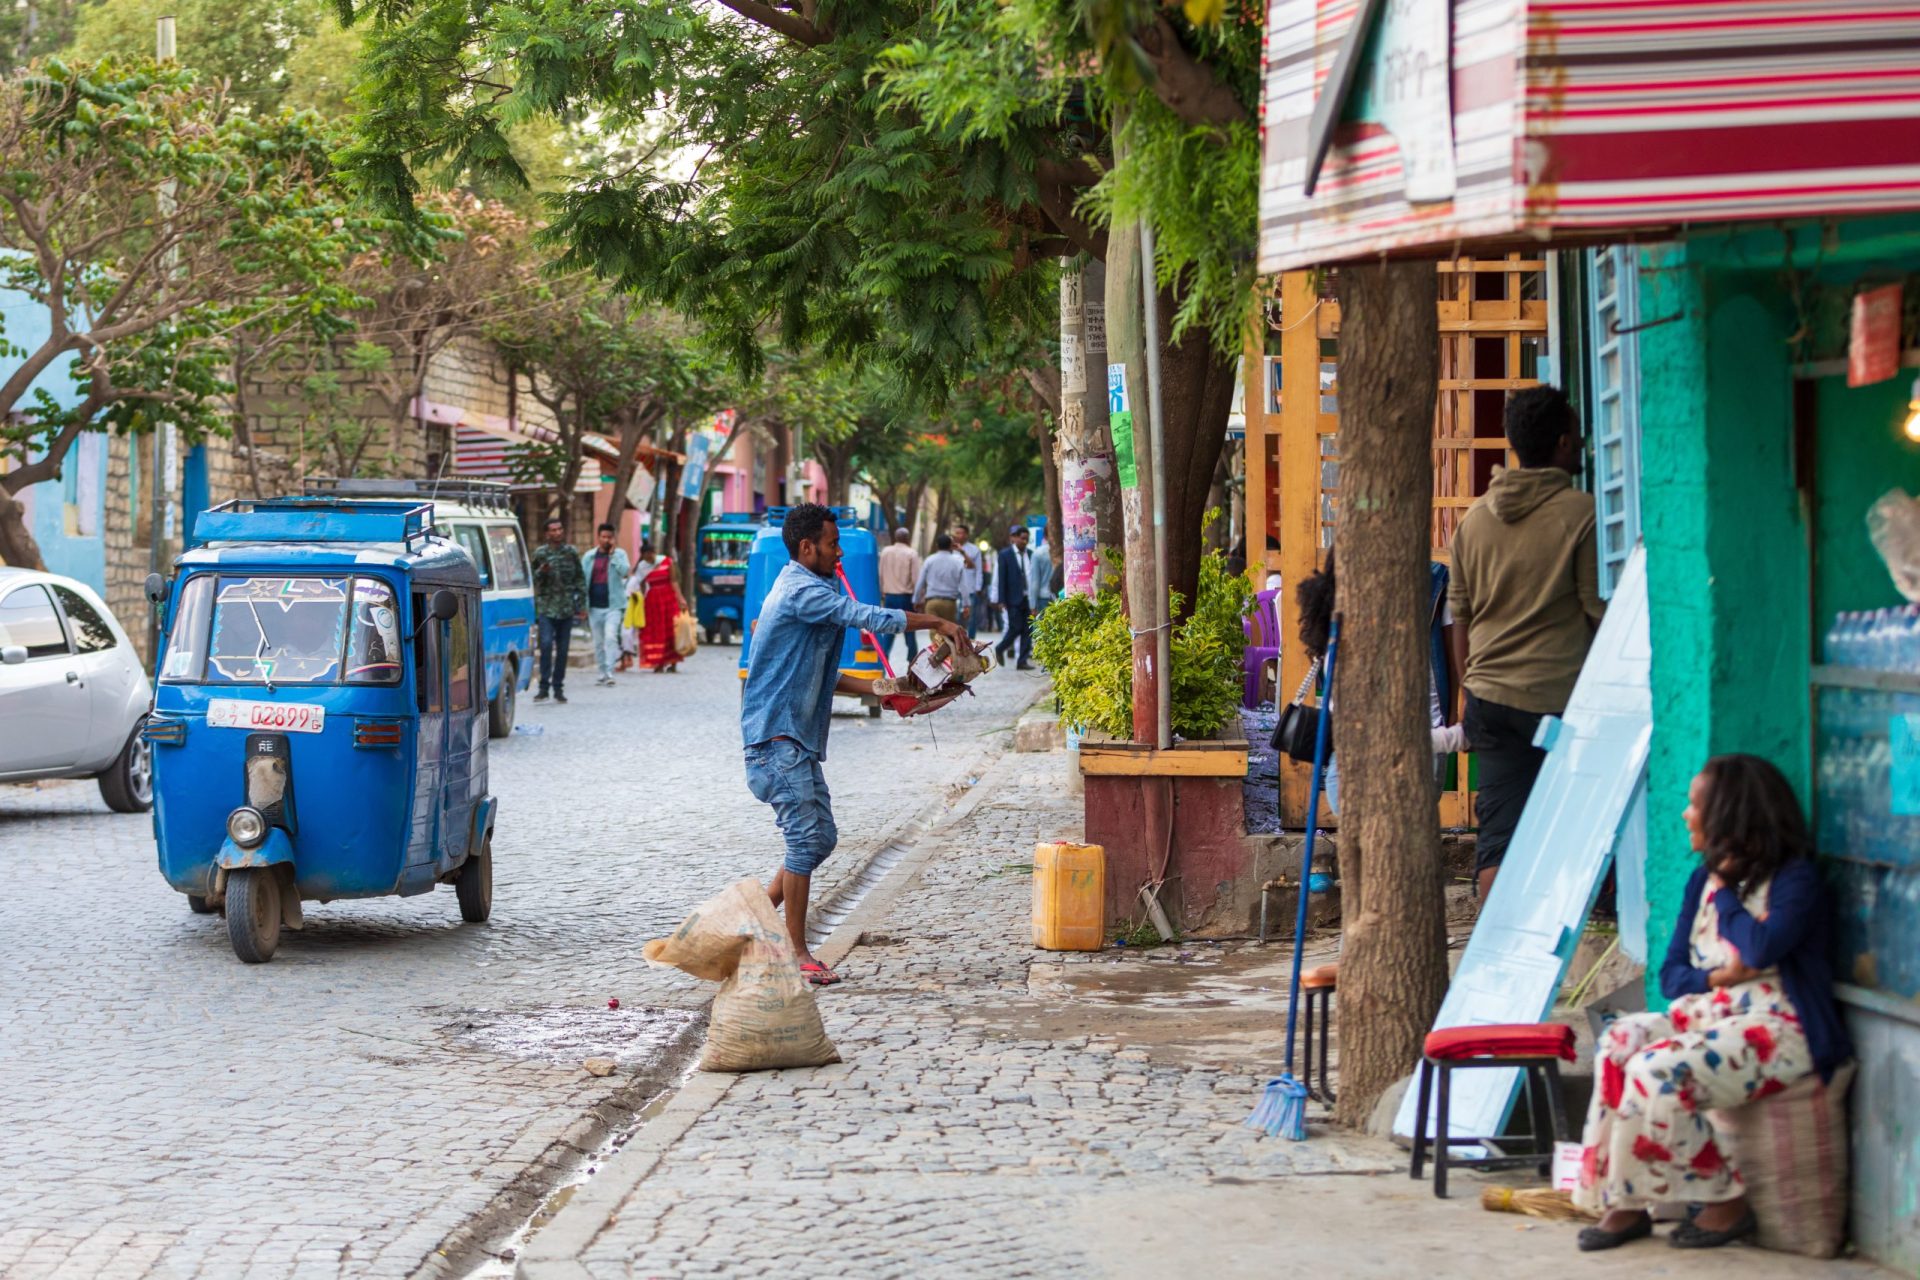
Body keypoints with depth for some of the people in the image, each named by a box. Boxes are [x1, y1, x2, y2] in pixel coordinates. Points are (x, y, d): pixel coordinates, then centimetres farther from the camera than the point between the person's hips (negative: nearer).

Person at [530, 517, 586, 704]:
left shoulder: (571, 553, 7)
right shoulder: (540, 553, 1)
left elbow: (580, 579, 11)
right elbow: (532, 580, 5)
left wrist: (582, 604, 6)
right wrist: (541, 572, -17)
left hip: (566, 609, 2)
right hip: (546, 606, -2)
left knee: (562, 649, 5)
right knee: (546, 644, -16)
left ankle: (558, 687, 13)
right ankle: (544, 687, -12)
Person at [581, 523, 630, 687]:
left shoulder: (619, 554, 3)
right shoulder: (588, 557, 9)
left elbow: (625, 571, -14)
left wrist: (612, 554, -15)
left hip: (613, 605, -3)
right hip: (594, 607, 3)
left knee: (610, 637, -17)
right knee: (598, 642, 8)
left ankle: (610, 672, -18)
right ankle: (602, 673, 18)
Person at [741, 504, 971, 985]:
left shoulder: (804, 589, 20)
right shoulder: (803, 591, -13)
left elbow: (820, 674, 25)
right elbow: (867, 617, -21)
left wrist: (876, 690, 16)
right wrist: (937, 623, -14)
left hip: (798, 736, 10)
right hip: (777, 734, -10)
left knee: (821, 836, 11)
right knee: (807, 837, -9)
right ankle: (797, 953, -5)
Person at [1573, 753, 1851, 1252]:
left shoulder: (1797, 879, -6)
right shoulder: (1703, 880, 17)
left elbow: (1761, 950, -24)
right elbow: (1670, 975, 15)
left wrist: (1725, 889, -7)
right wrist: (1716, 976, -8)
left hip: (1777, 1029, -8)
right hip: (1710, 1016, 8)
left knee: (1658, 1072, -28)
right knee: (1620, 1042, -20)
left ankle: (1726, 1203, -12)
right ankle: (1624, 1203, -21)